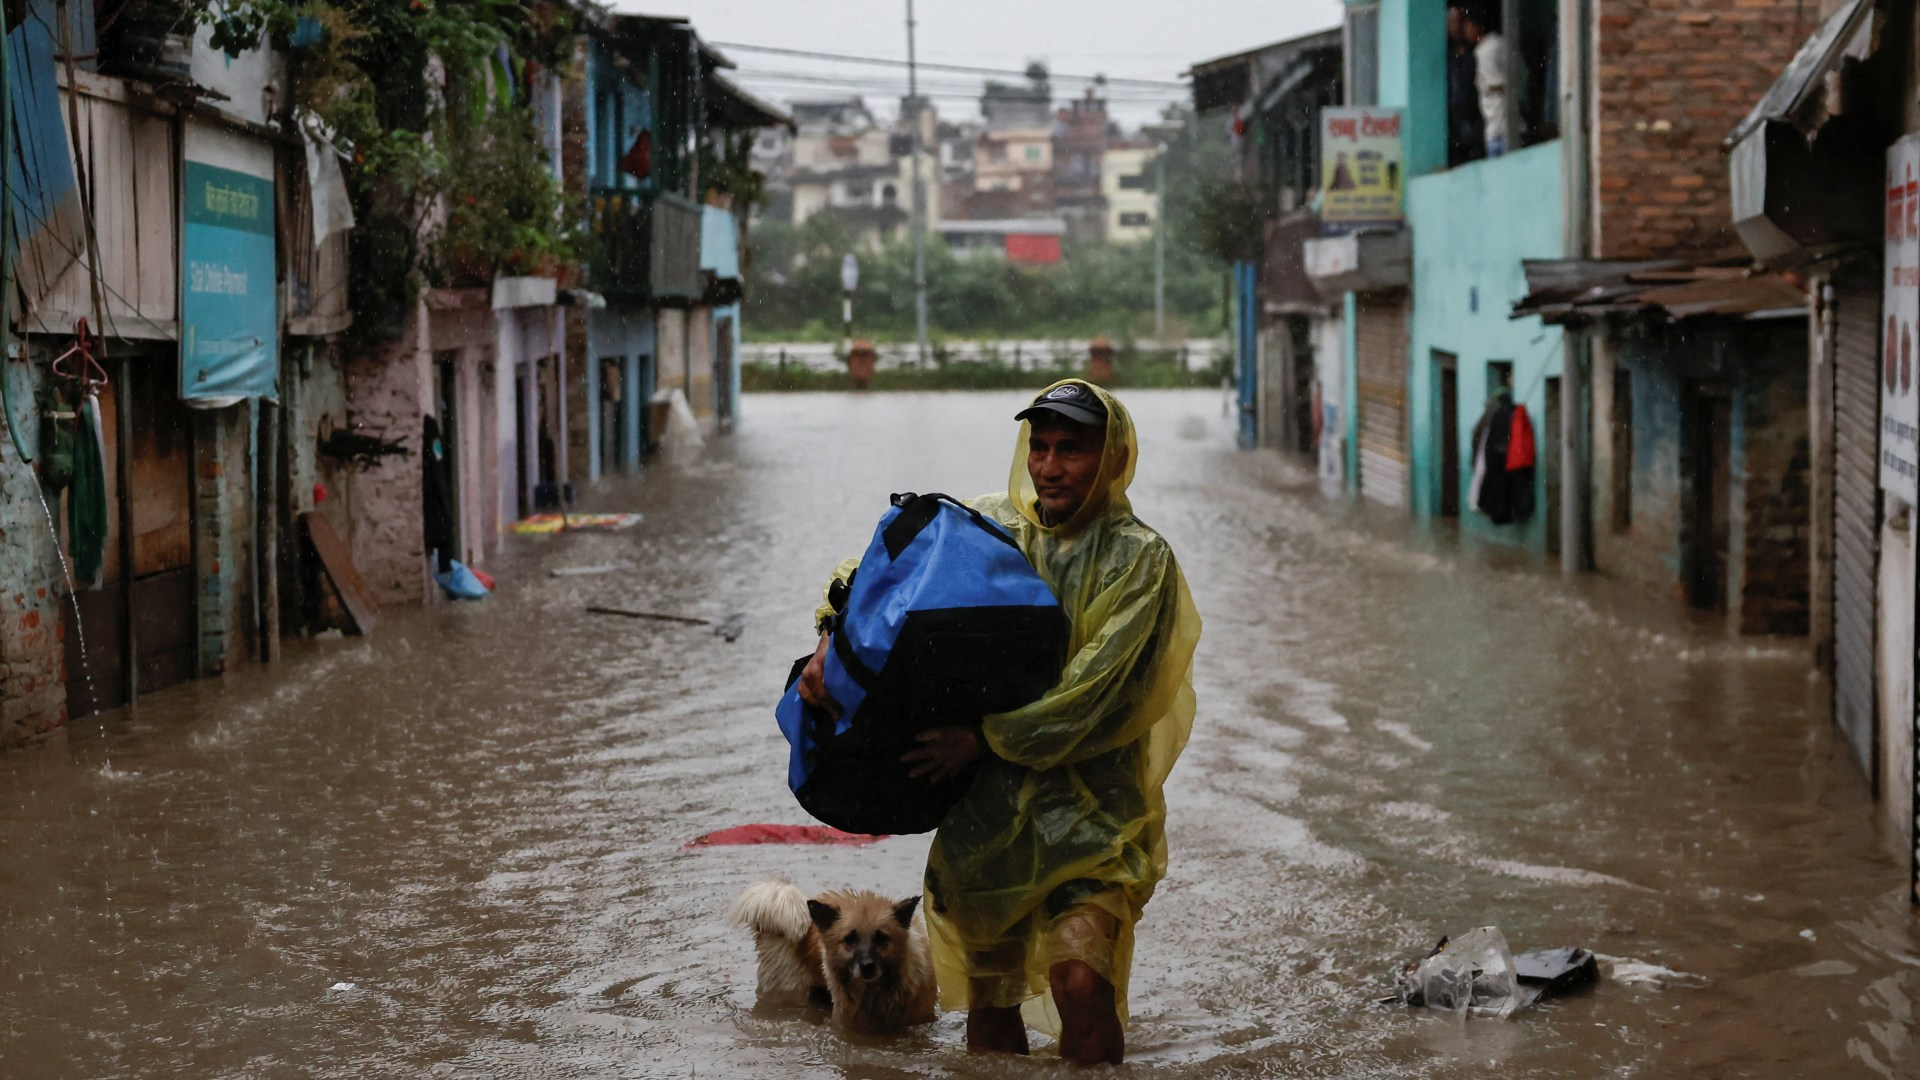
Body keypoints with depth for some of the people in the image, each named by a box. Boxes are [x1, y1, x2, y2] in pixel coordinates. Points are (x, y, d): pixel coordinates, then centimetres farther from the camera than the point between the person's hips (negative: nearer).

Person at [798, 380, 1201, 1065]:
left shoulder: (1138, 558, -5)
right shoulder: (988, 528, 6)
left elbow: (1092, 689, -15)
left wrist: (983, 739, -22)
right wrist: (838, 638, -15)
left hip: (1088, 811, -4)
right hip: (985, 807, 4)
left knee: (1081, 982, -21)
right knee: (989, 996, 11)